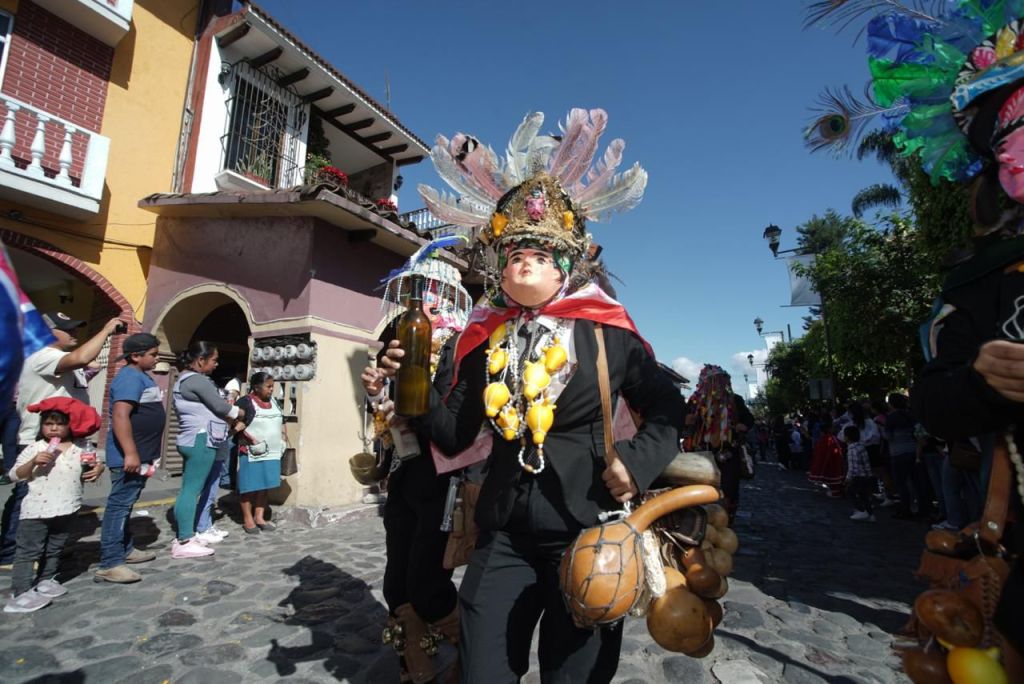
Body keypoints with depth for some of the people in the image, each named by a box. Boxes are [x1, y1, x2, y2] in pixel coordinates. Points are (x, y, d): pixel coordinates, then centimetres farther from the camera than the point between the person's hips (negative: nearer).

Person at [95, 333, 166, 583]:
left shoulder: (141, 376, 16)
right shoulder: (130, 377, -17)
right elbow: (120, 415, -27)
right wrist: (130, 453, -30)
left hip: (140, 455, 11)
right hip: (129, 456, -10)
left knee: (125, 504, 17)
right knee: (119, 505, -6)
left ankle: (126, 550, 28)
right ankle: (109, 564, -2)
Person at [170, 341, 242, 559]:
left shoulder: (184, 379, 19)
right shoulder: (198, 380, -14)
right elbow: (220, 406, -12)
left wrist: (230, 418, 10)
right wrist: (241, 413, 5)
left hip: (192, 439, 11)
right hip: (201, 440, -11)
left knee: (188, 490, 11)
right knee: (192, 490, -9)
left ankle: (183, 538, 16)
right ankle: (185, 542, -6)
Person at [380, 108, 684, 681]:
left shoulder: (606, 332, -6)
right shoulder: (485, 340, 3)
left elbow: (667, 408, 4)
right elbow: (451, 436, 5)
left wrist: (639, 461, -13)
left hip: (587, 534, -2)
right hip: (503, 536, 3)